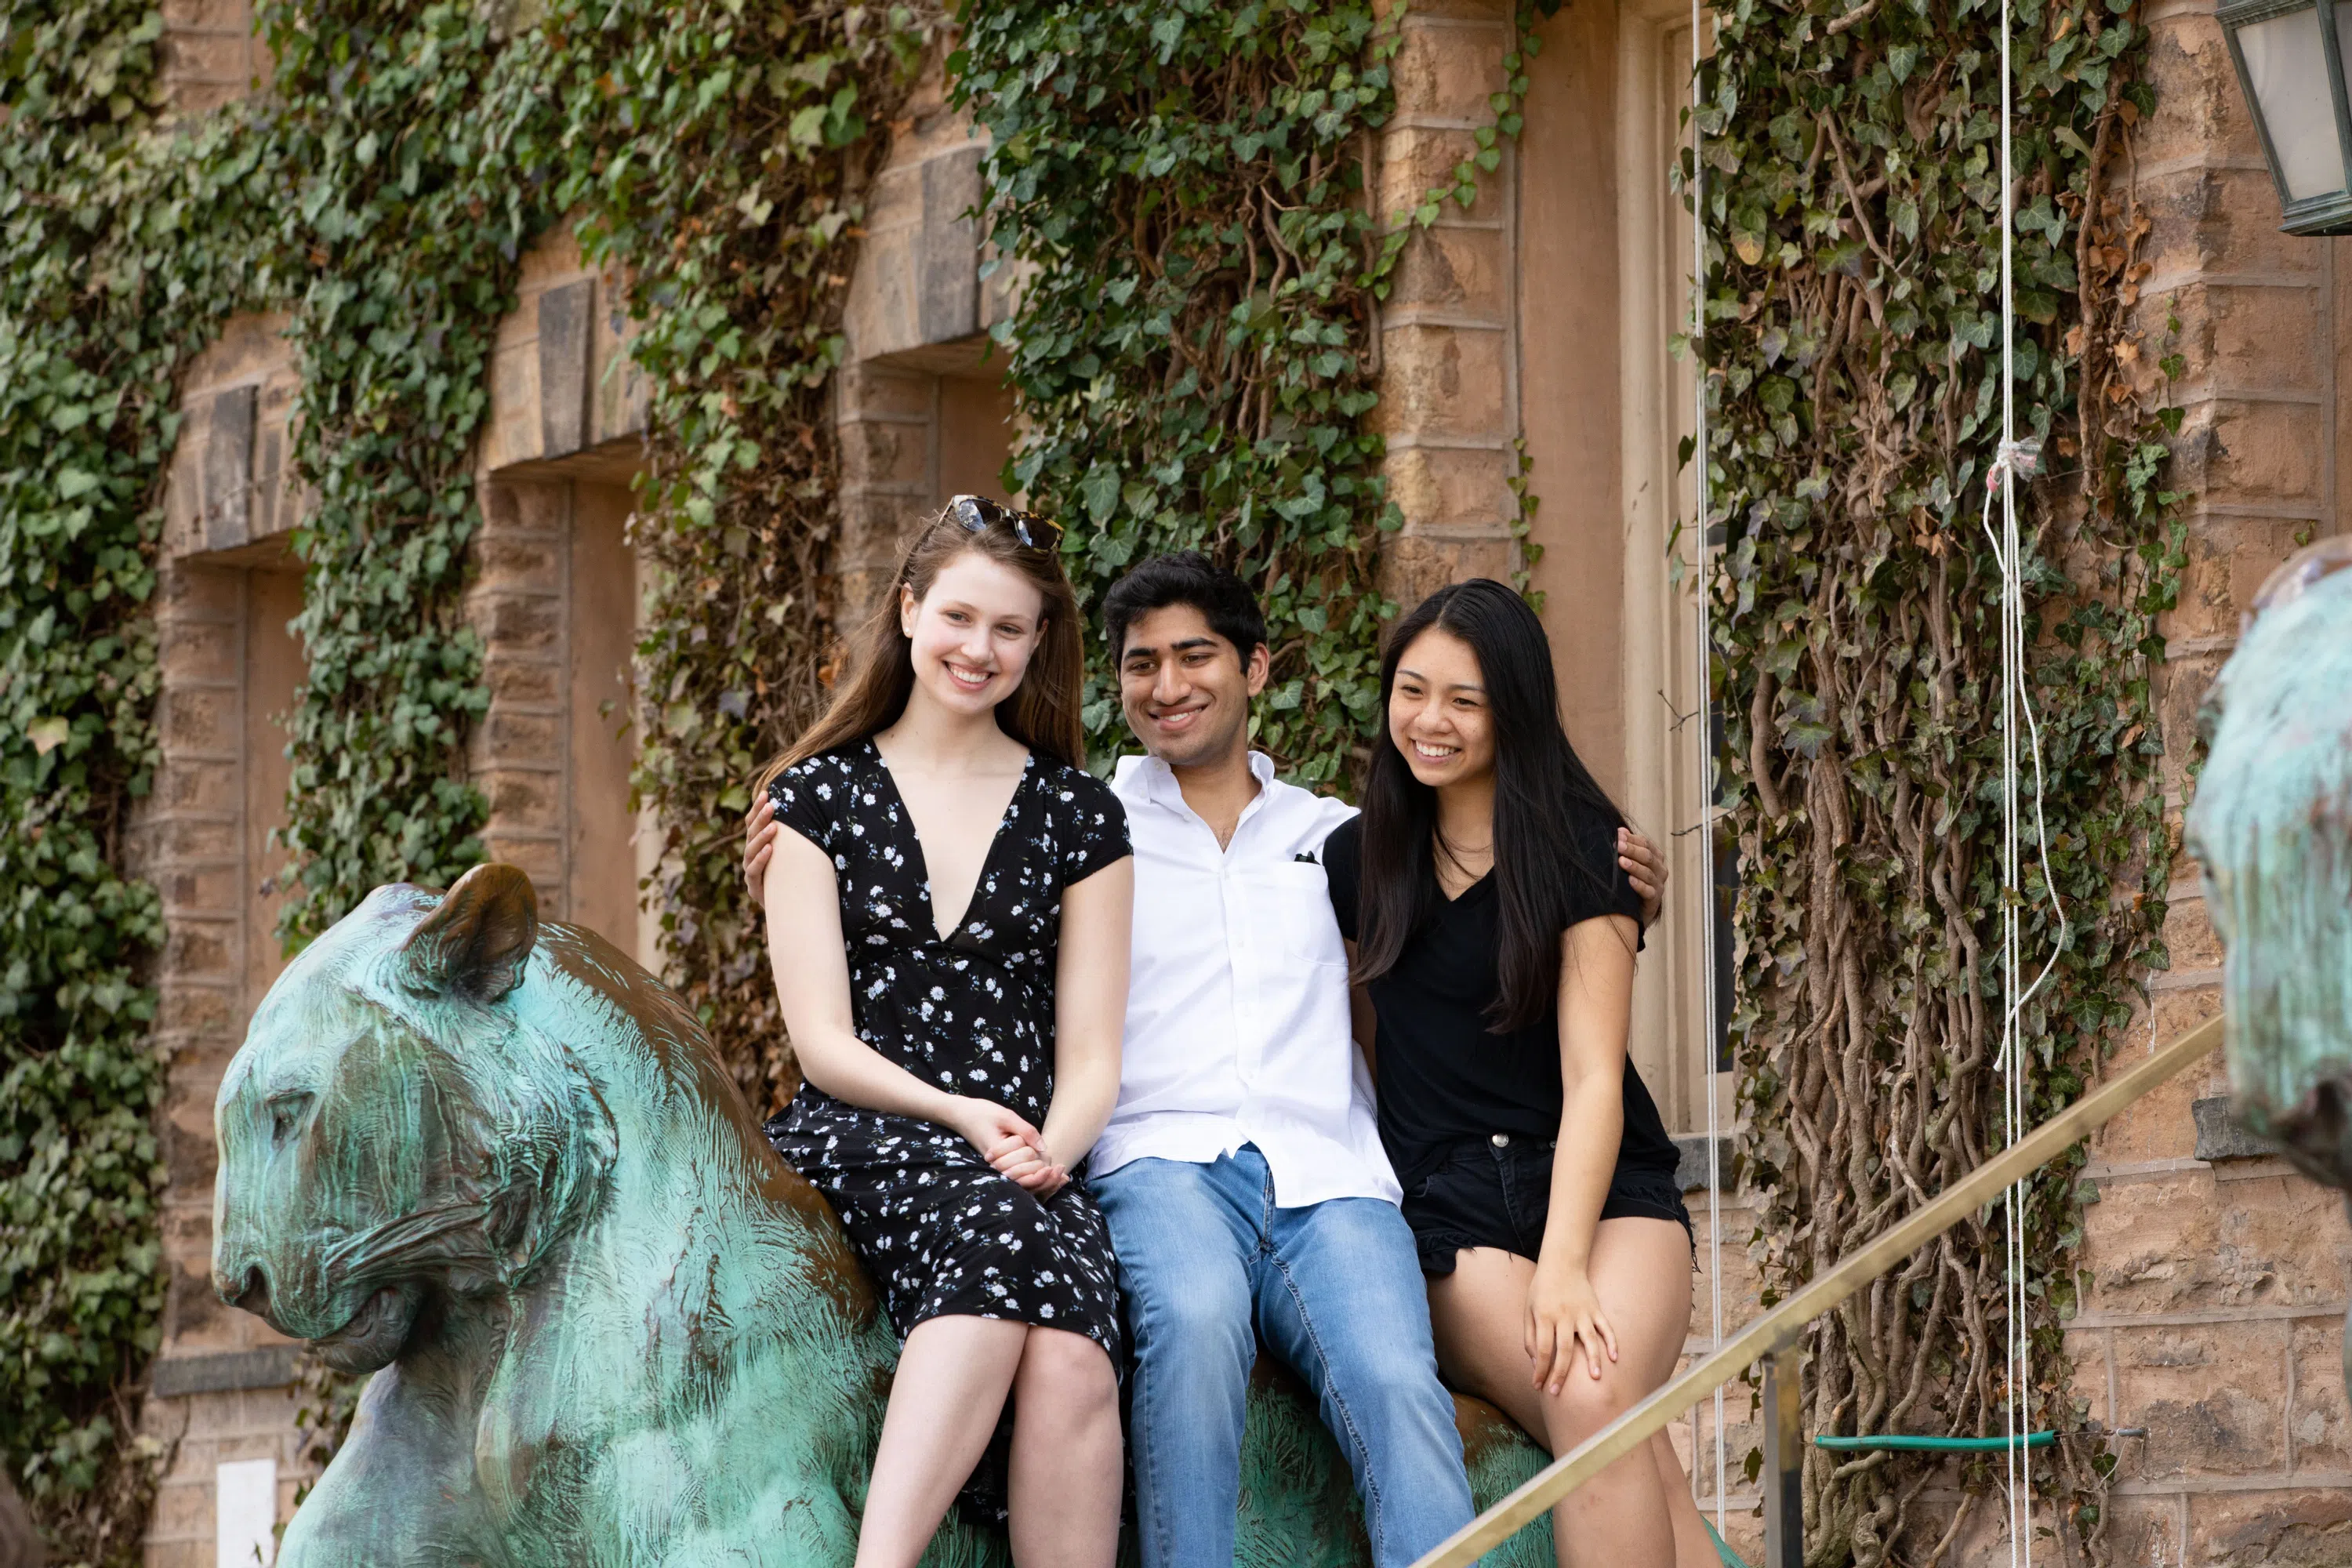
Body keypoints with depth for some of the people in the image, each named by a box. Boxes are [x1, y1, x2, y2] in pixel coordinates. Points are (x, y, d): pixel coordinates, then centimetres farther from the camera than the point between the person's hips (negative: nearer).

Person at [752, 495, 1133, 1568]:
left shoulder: (1078, 814, 15)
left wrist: (1051, 1148, -11)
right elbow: (824, 1042, 3)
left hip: (1027, 1166, 2)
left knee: (1071, 1368, -33)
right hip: (852, 1143, -2)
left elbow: (1091, 1056, 10)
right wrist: (960, 1118, -13)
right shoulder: (818, 796, 12)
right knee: (997, 1227, -38)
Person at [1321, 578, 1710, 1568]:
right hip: (1451, 1207, 1)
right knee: (1588, 1406, -28)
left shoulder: (1582, 847, 1)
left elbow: (1592, 1075, -6)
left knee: (1606, 1392, -32)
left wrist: (1565, 1265, -19)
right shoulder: (1363, 855, 11)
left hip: (1604, 1189, -1)